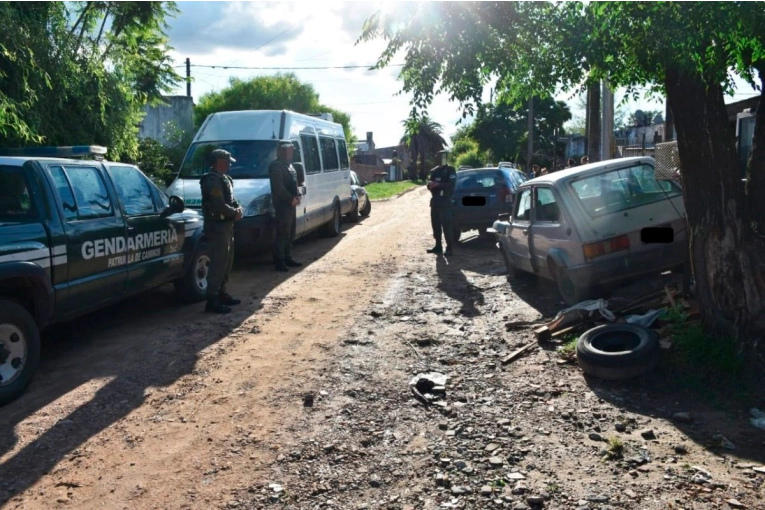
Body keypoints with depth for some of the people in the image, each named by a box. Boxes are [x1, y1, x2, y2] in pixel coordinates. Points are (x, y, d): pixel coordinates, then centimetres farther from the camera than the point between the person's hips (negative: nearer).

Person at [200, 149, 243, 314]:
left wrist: (238, 208, -1)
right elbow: (219, 206, -26)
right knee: (218, 263, -10)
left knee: (227, 262, 16)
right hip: (217, 227, -11)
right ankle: (212, 300, -7)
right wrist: (235, 213, -11)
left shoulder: (224, 179, 15)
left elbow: (231, 199, 20)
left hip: (226, 226, 11)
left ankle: (221, 294, 26)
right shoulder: (213, 181, -17)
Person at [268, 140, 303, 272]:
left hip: (290, 203, 10)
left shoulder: (288, 165, 18)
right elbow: (278, 187, -20)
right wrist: (291, 199, -19)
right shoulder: (276, 165, -13)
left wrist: (297, 196, 5)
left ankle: (288, 258, 22)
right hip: (282, 204, -10)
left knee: (290, 233, 14)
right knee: (282, 233, -9)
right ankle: (279, 261, -5)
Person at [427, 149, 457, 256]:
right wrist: (430, 184, -10)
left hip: (445, 201, -7)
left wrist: (438, 185, -21)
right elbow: (430, 185, 14)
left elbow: (451, 185, -13)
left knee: (446, 224, -11)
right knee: (435, 224, 8)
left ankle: (449, 248, -11)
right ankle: (438, 246, 16)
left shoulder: (450, 170, -1)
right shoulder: (434, 171, 16)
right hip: (434, 201, 7)